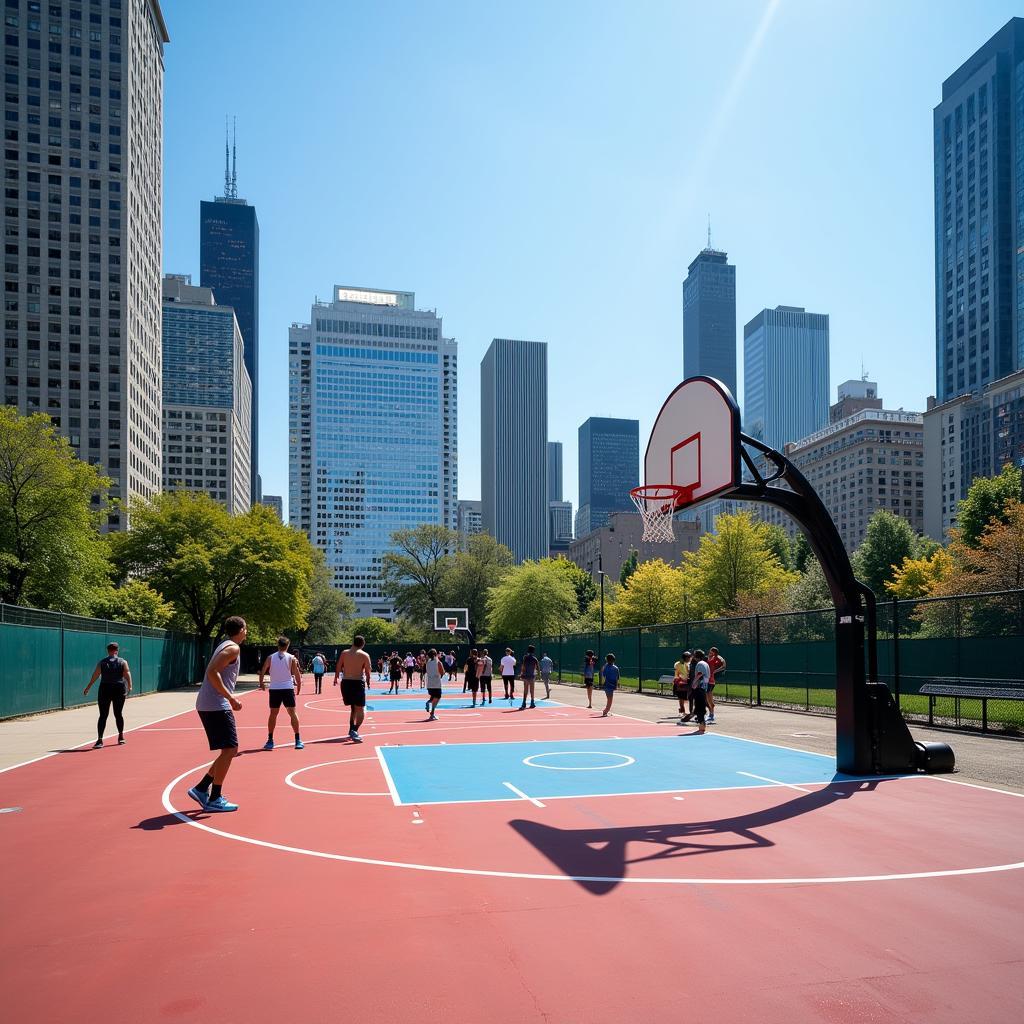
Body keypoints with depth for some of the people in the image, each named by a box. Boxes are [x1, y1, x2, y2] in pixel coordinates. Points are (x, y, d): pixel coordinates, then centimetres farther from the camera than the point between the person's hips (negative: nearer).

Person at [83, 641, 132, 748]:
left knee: (103, 715, -2)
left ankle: (100, 739, -11)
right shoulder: (122, 662, 4)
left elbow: (95, 676, 0)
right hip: (119, 689, 1)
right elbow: (127, 674, -7)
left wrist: (87, 688, 5)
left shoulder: (102, 663, 4)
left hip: (105, 689, -1)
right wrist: (130, 687, -11)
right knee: (118, 714, 12)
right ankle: (121, 737, 23)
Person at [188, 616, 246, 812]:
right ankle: (214, 799, -2)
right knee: (228, 750, -7)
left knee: (231, 750, 14)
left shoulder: (226, 646, 20)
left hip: (209, 705, 10)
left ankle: (201, 789, 16)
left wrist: (230, 699, 21)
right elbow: (212, 672, -23)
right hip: (216, 706, -10)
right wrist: (230, 697, -22)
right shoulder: (233, 648, -11)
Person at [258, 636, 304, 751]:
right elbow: (297, 674, -3)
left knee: (273, 714, 13)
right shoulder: (292, 658, -1)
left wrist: (261, 683, 20)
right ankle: (298, 740, -2)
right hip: (288, 688, -2)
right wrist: (299, 687, 8)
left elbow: (262, 672, 4)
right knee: (292, 713, 2)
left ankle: (270, 741, 15)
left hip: (274, 689, 2)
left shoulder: (270, 657, 3)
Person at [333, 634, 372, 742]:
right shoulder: (364, 655, -4)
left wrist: (336, 679, 21)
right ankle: (354, 731, -19)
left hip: (346, 682, 5)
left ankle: (351, 731, 25)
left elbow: (338, 667, 8)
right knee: (360, 710, -1)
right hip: (358, 682, -5)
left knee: (353, 708, 22)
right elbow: (368, 671, -5)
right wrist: (368, 681, 12)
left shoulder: (344, 653, 5)